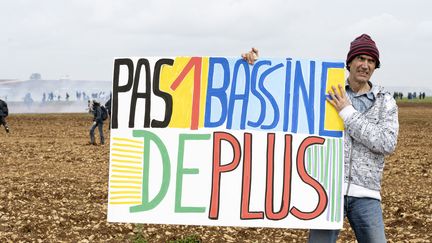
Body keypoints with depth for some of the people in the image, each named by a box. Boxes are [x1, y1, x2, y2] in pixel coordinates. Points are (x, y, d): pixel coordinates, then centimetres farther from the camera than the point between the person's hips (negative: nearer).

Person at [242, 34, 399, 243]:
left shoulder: (386, 102, 5)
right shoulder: (327, 90, 6)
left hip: (365, 194, 1)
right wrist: (257, 64, -4)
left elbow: (387, 144, -9)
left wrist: (348, 113, -11)